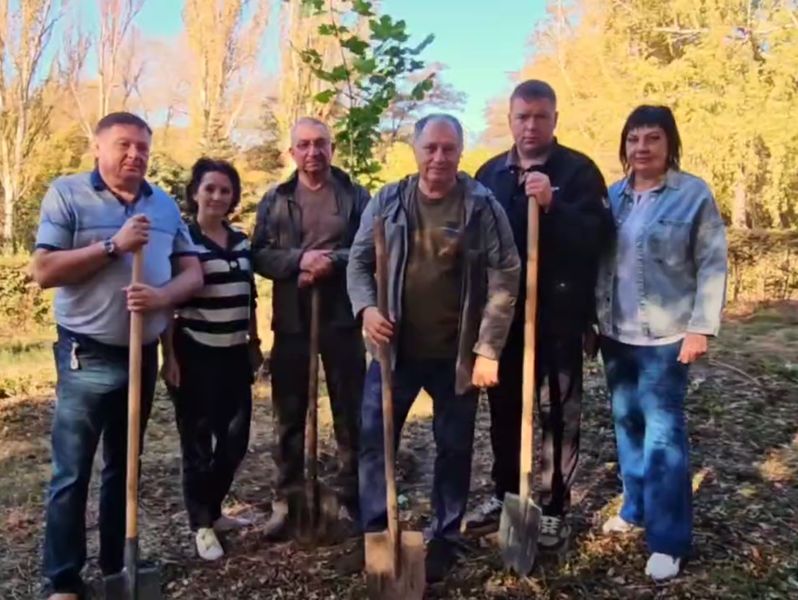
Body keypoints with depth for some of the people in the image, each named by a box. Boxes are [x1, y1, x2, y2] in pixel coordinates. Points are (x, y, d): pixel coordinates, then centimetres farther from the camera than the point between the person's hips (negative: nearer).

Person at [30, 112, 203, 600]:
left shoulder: (165, 205, 9)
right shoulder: (67, 194, -4)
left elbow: (193, 273, 5)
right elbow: (44, 271, -12)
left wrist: (162, 296, -16)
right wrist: (114, 245, -19)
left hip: (144, 354, 5)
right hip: (87, 357, -4)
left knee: (123, 466, 15)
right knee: (72, 473, 1)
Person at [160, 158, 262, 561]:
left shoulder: (241, 242, 10)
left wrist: (254, 343, 16)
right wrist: (169, 357, -13)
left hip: (234, 355, 6)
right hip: (195, 355, -5)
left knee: (235, 437, 10)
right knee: (198, 441, 3)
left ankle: (212, 510, 30)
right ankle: (201, 524, 19)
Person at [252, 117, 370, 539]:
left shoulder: (355, 195, 3)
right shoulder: (274, 200, 7)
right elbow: (259, 255, -1)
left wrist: (334, 261, -18)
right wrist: (299, 260, -18)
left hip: (342, 317, -1)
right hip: (291, 319, 1)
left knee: (351, 411, 7)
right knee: (290, 412, 9)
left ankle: (354, 495, 21)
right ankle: (287, 499, 22)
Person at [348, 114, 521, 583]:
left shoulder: (483, 206, -7)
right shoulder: (387, 202, 1)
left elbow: (505, 279, -8)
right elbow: (360, 261, 5)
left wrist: (488, 350, -12)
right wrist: (367, 307, -15)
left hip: (457, 353, -2)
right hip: (396, 347, 2)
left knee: (454, 448, 11)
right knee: (375, 438, 7)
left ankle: (446, 539, 30)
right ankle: (375, 533, 27)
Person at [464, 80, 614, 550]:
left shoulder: (578, 170, -4)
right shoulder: (490, 174, 9)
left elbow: (599, 236, -14)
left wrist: (553, 204, -28)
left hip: (559, 313, -4)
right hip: (502, 311, 4)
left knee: (559, 414, 5)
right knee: (504, 409, 14)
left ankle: (555, 510, 18)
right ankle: (505, 496, 31)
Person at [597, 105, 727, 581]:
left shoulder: (695, 194, -5)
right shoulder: (613, 195, 8)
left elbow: (712, 265, -7)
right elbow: (598, 260, 9)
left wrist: (701, 327, -13)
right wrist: (595, 320, 7)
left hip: (665, 336, -5)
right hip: (616, 333, 5)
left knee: (663, 432, -2)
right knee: (627, 422, 14)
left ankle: (669, 540, 8)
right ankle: (637, 507, 31)